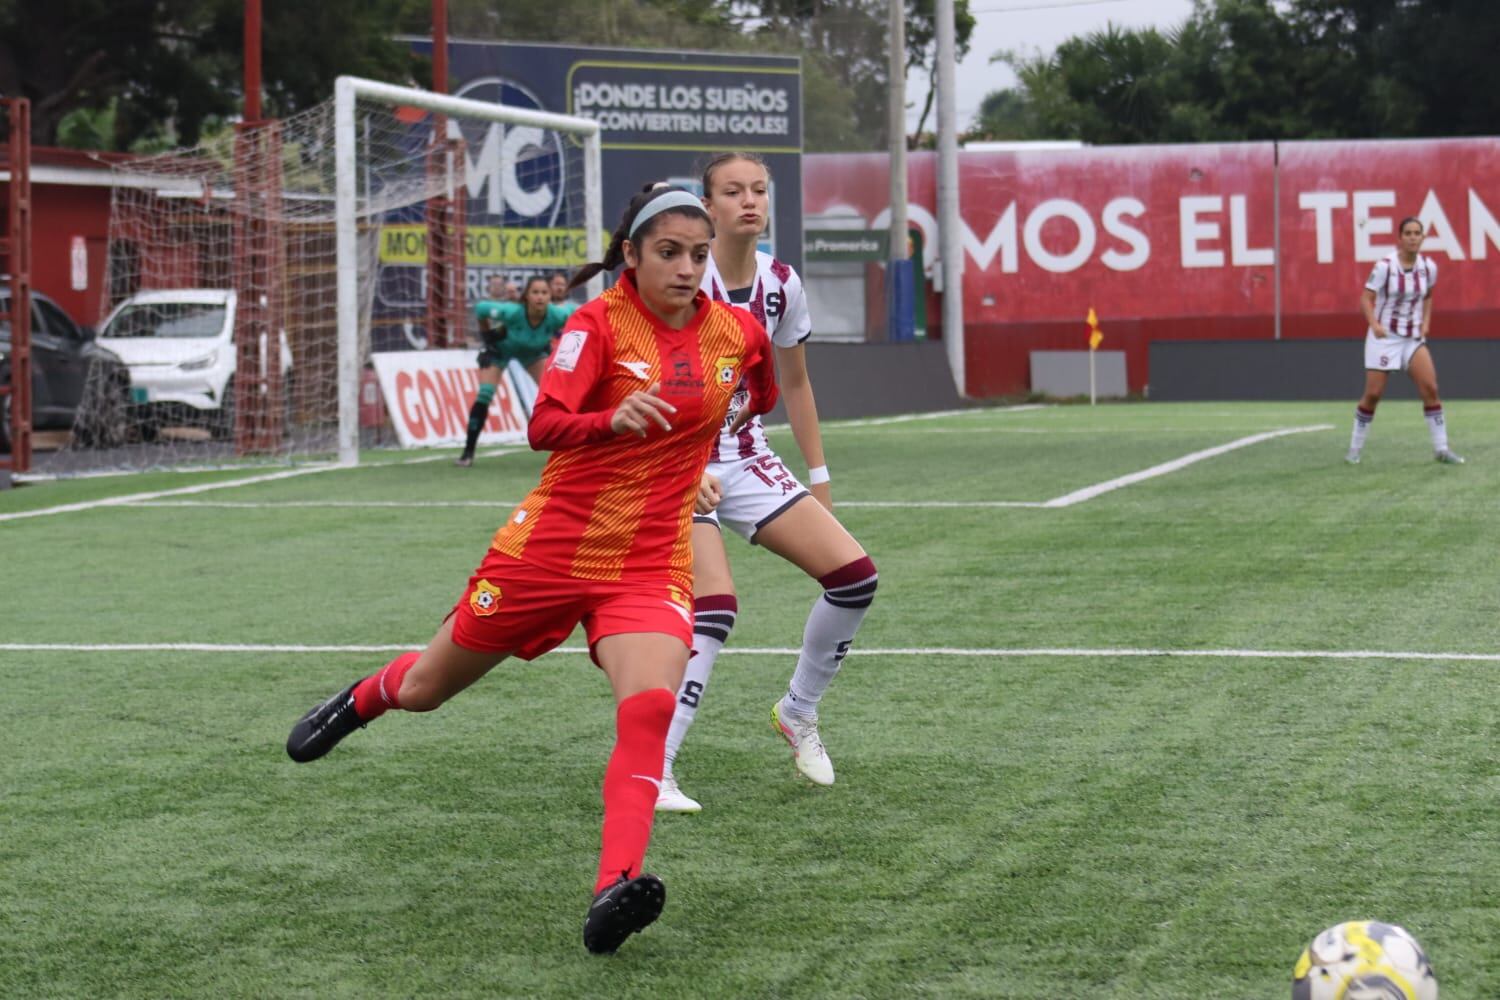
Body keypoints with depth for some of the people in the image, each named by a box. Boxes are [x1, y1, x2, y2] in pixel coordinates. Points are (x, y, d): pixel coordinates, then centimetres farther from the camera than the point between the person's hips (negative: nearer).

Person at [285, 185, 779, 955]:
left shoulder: (737, 332, 0)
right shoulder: (599, 323, -12)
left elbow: (762, 394, 25)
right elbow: (543, 426, -23)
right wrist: (614, 417, -39)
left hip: (650, 565, 2)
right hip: (550, 545, -1)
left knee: (649, 709, -28)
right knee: (425, 689, 17)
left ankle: (613, 890, -33)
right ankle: (359, 701, 53)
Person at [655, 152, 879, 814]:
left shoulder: (782, 285, 2)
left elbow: (793, 383, 15)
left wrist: (818, 476, 15)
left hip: (747, 459, 6)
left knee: (855, 576, -5)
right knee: (714, 608, -23)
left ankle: (798, 713, 17)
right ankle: (649, 769, -16)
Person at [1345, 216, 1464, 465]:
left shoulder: (1429, 267, -1)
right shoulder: (1385, 265, -14)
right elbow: (1366, 298, -11)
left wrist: (1426, 321, 2)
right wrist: (1374, 323, -27)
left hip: (1414, 337, 3)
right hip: (1384, 335, -3)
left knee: (1430, 388, -9)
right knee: (1373, 394, -2)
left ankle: (1441, 448, -2)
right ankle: (1355, 448, 13)